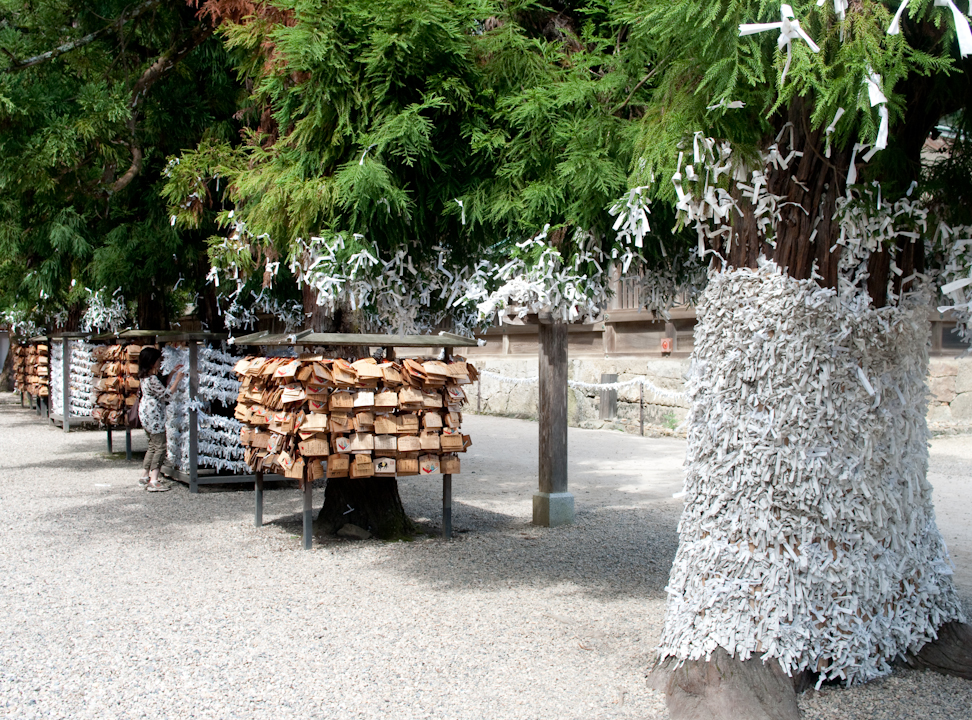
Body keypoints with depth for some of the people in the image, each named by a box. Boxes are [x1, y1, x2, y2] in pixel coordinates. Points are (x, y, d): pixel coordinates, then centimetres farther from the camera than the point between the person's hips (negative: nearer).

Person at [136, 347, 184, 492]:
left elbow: (163, 387, 18)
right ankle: (153, 481, -9)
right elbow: (167, 395, -19)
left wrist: (173, 374, 16)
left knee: (153, 445, 18)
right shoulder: (152, 379, -21)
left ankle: (145, 476, 23)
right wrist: (177, 380, -12)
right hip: (154, 416, -10)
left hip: (146, 413, 10)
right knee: (160, 447, -6)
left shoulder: (145, 377, 11)